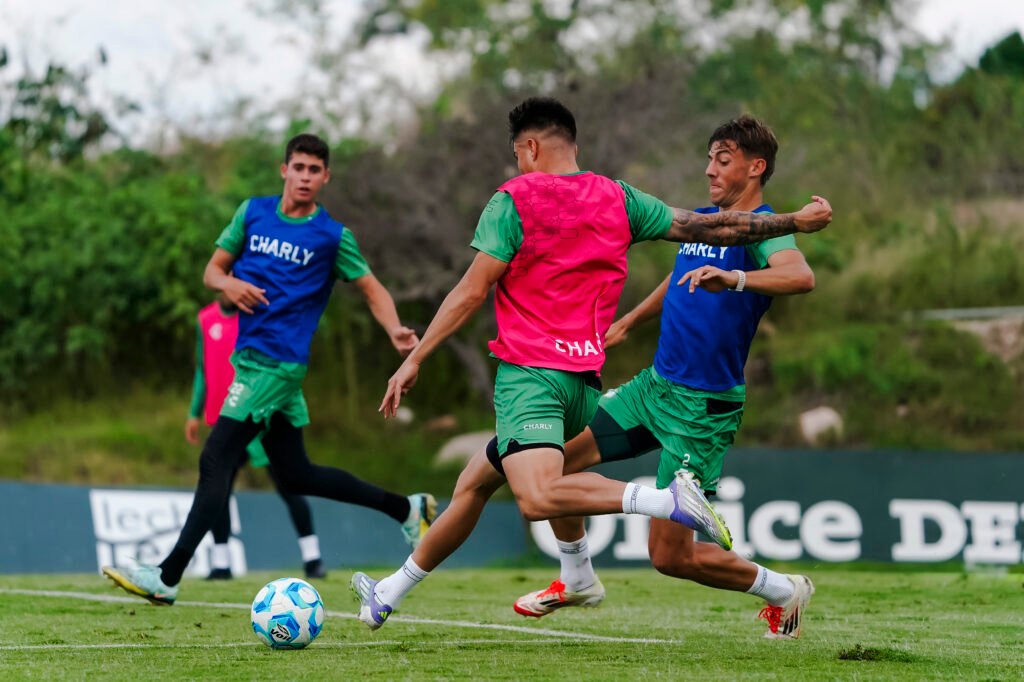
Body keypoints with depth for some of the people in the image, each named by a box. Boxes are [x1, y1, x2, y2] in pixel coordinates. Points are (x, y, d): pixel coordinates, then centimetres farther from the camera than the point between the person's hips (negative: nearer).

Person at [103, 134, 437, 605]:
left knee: (216, 461, -13)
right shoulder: (253, 213, 11)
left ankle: (167, 578, -14)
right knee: (295, 475, 15)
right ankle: (405, 508, 30)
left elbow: (372, 289, 3)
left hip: (277, 364, -7)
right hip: (250, 357, 7)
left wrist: (395, 331, -16)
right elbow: (212, 269, 14)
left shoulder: (333, 237, -2)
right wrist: (227, 283, -10)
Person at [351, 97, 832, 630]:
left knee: (537, 497, -27)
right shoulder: (618, 200, 12)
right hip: (586, 381, 8)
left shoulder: (513, 200, -1)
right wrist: (795, 222, 21)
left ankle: (667, 500, -40)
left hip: (528, 371, -8)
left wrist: (414, 360, -1)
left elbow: (471, 291, -6)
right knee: (474, 482, 20)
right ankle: (391, 592, 30)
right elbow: (710, 228, 12)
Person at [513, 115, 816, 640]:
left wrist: (734, 278, -52)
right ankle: (577, 580, 25)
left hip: (704, 409, -8)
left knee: (670, 556, -6)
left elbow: (801, 276, -37)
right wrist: (628, 323, 38)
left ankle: (783, 591, 18)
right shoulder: (700, 220, 11)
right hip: (655, 385, 8)